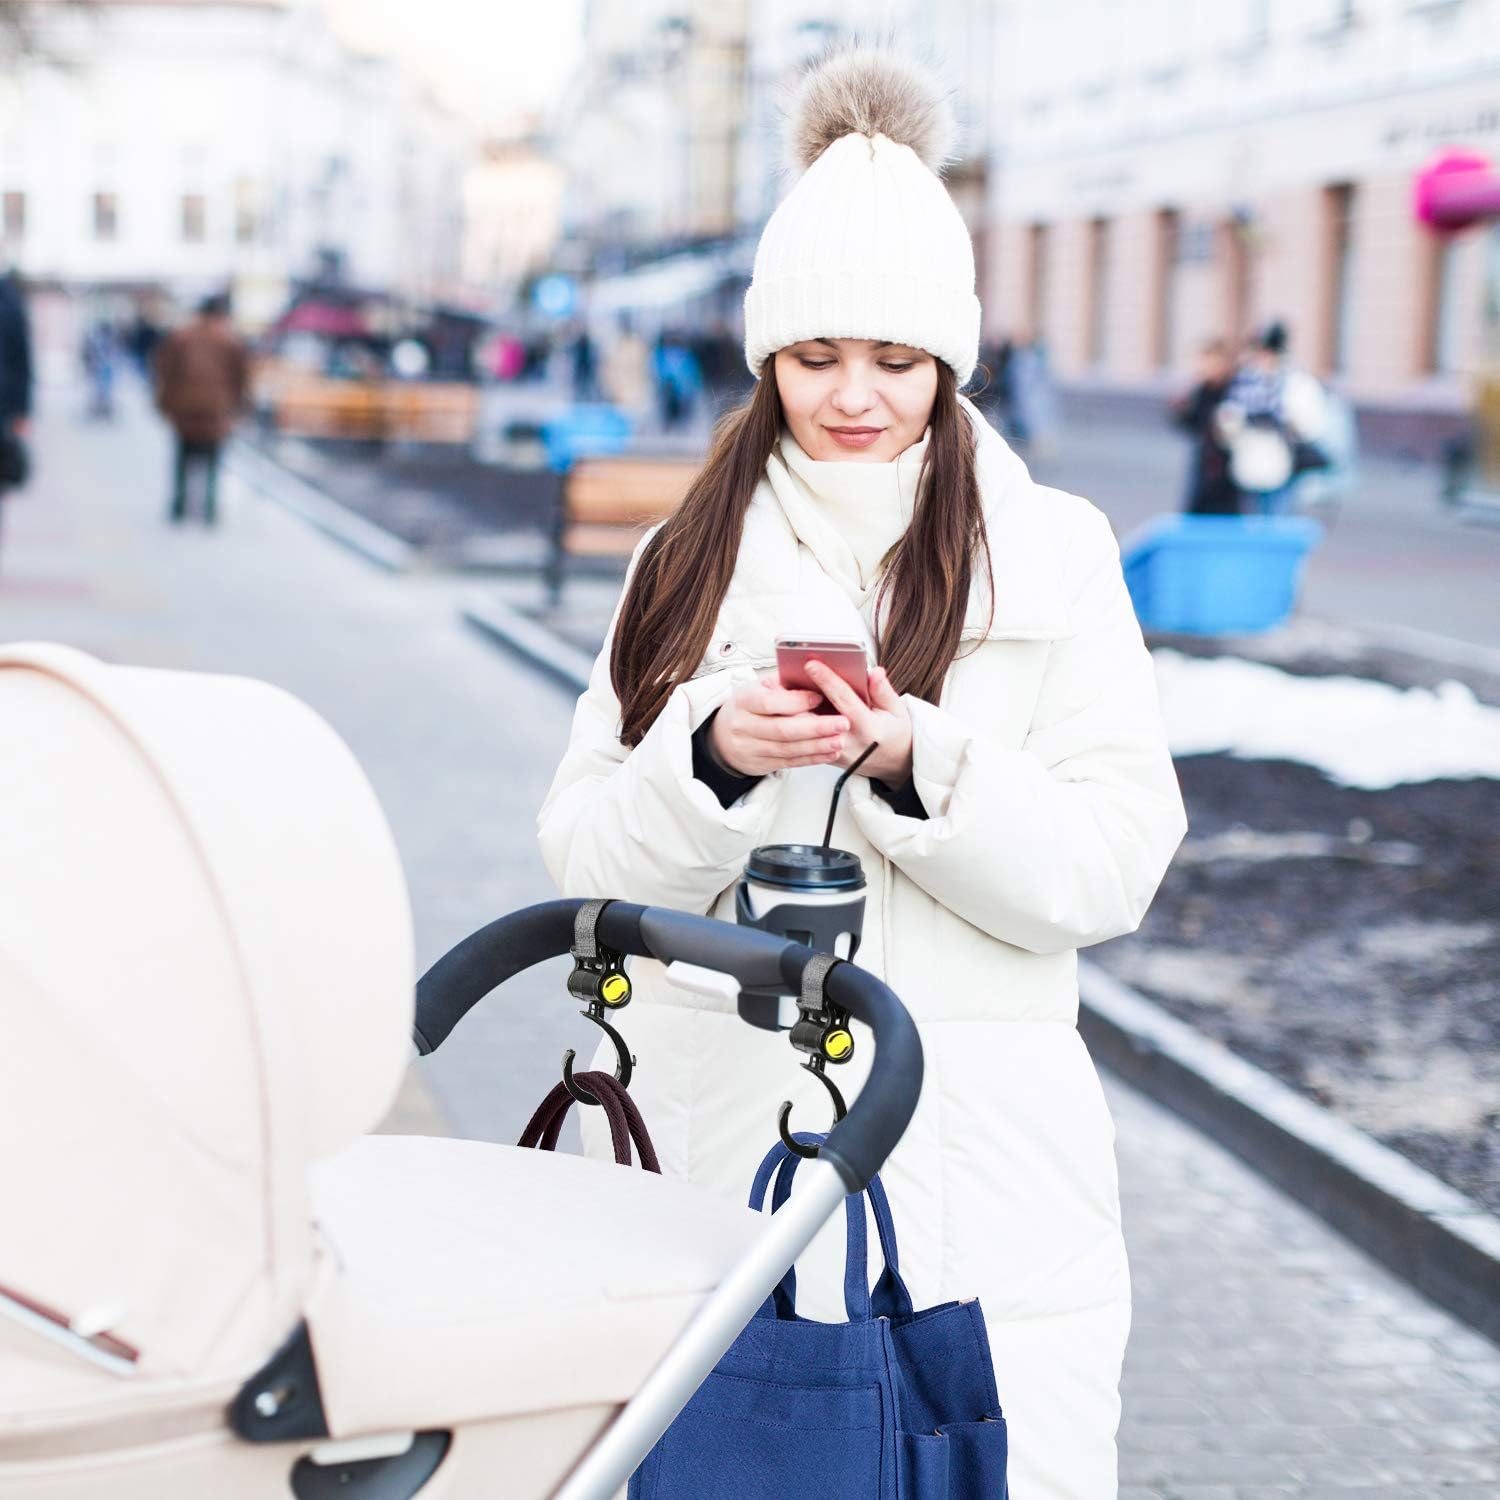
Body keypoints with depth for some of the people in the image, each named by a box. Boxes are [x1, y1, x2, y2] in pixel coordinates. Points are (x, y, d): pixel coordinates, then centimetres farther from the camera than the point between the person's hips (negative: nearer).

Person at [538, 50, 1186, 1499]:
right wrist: (715, 754, -14)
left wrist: (923, 762, -18)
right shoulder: (690, 558, 10)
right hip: (718, 1122, 2)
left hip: (971, 1146, -1)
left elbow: (1114, 864, -3)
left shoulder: (1051, 551, 4)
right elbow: (585, 858, 4)